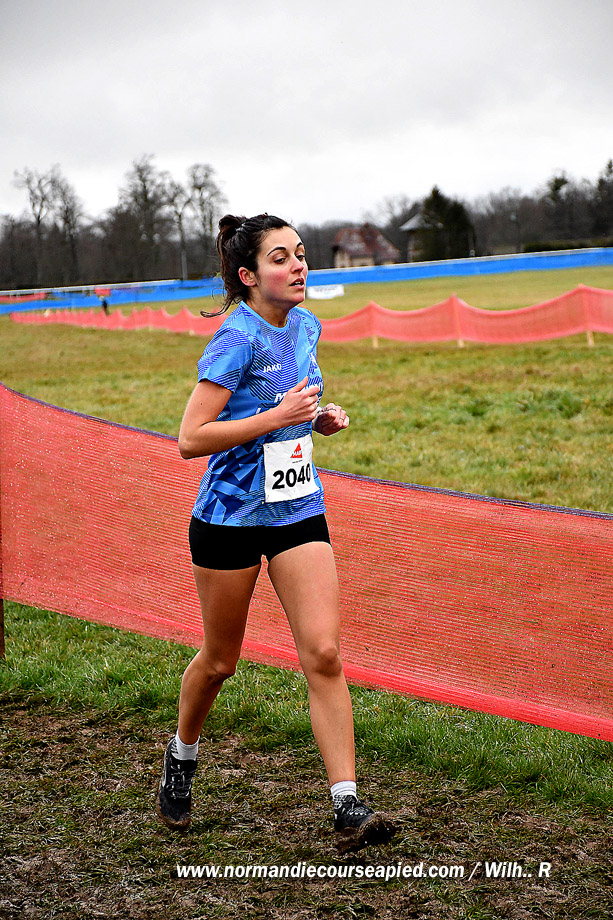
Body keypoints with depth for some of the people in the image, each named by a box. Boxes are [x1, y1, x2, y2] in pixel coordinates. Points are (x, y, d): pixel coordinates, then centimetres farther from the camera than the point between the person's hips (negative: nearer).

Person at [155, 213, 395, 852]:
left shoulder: (307, 327, 5)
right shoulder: (237, 340, -17)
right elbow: (191, 439, -21)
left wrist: (320, 419, 2)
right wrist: (278, 416, -25)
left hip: (298, 511, 5)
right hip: (230, 517, -5)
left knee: (323, 654, -7)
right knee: (220, 660, 11)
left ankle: (347, 807, -5)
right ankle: (181, 757, 40)